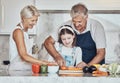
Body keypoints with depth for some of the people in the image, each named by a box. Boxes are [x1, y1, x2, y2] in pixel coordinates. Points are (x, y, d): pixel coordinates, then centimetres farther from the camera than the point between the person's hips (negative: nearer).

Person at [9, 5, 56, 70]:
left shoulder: (24, 31, 15)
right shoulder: (18, 31, -10)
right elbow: (24, 56, -18)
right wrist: (43, 63, -21)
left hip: (25, 69, 8)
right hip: (18, 69, -8)